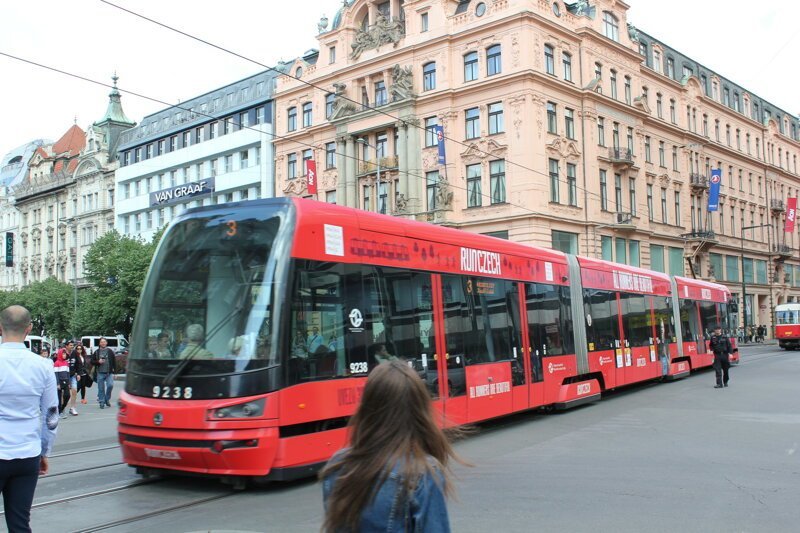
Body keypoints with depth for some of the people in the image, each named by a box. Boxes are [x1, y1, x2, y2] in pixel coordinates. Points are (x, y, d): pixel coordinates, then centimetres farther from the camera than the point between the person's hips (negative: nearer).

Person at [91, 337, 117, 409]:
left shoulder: (110, 351, 6)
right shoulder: (96, 352, 7)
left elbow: (114, 362, 5)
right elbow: (92, 362, 10)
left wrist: (114, 371, 0)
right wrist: (98, 362, -10)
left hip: (109, 373, -1)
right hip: (100, 373, 1)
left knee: (110, 385, -15)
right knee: (101, 389, 2)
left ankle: (107, 399, 6)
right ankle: (102, 402, 12)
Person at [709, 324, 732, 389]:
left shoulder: (724, 337, -1)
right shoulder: (713, 337, 3)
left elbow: (729, 345, -1)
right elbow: (711, 345, 16)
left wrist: (730, 353, -11)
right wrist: (712, 350, -2)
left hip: (724, 355, 0)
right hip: (717, 355, 0)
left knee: (725, 369, 11)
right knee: (717, 370, -9)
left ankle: (725, 382, 29)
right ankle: (719, 384, -10)